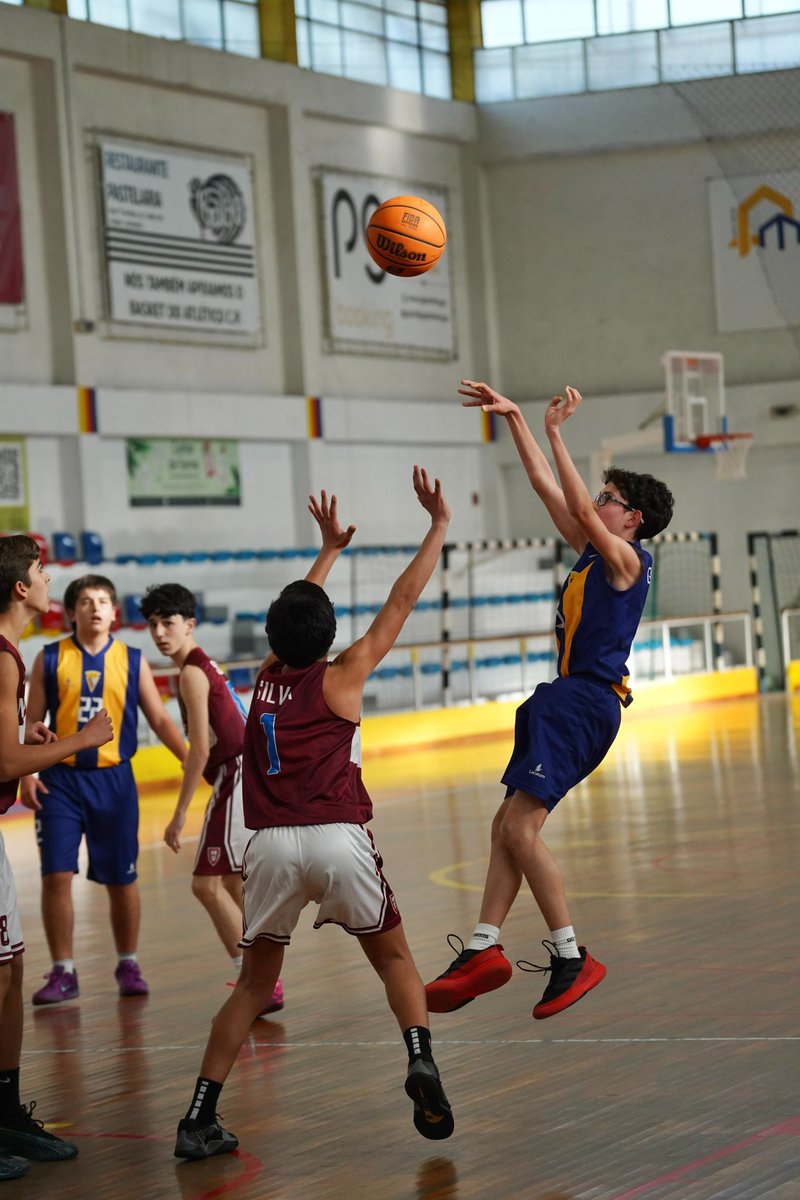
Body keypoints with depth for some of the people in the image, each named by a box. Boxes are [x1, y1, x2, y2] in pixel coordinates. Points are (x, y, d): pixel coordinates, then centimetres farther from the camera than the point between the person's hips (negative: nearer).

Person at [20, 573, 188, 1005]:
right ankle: (63, 972, 5)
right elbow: (32, 721, 4)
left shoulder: (132, 660, 4)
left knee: (121, 879, 7)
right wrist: (25, 774, -7)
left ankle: (128, 965, 23)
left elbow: (160, 719, 6)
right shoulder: (50, 659, 2)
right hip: (61, 779, -1)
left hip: (113, 779, 1)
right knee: (56, 875, -6)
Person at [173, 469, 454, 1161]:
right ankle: (421, 1060, -8)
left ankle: (200, 1121, 7)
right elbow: (403, 600, 8)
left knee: (255, 983, 15)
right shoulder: (341, 678, 4)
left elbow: (296, 611, 34)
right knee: (394, 958, 17)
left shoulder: (267, 676, 14)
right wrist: (439, 523, 15)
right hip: (338, 841, -3)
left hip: (271, 845, 3)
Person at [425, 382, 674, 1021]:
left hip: (584, 701, -10)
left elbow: (580, 509, -24)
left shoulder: (627, 559, -8)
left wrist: (555, 432, -25)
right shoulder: (593, 553, 16)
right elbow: (547, 487, 20)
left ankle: (572, 959, -8)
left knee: (521, 827, -14)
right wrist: (514, 417, 18)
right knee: (508, 825, 7)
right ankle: (483, 950, 6)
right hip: (567, 699, 10)